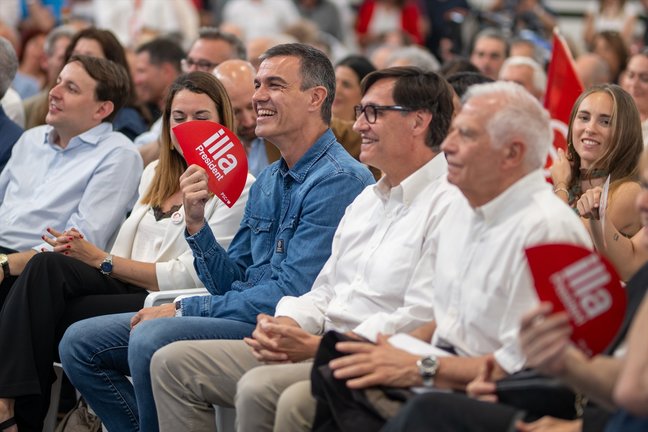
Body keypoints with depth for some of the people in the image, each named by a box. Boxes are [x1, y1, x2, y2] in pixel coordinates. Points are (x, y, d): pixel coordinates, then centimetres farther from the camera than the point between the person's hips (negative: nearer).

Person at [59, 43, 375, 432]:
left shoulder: (339, 180, -12)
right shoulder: (267, 181, 16)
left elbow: (290, 294, -18)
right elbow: (230, 284, 16)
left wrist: (184, 310, -13)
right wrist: (196, 222, -1)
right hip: (243, 316, 9)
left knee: (150, 339, -31)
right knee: (81, 342, 4)